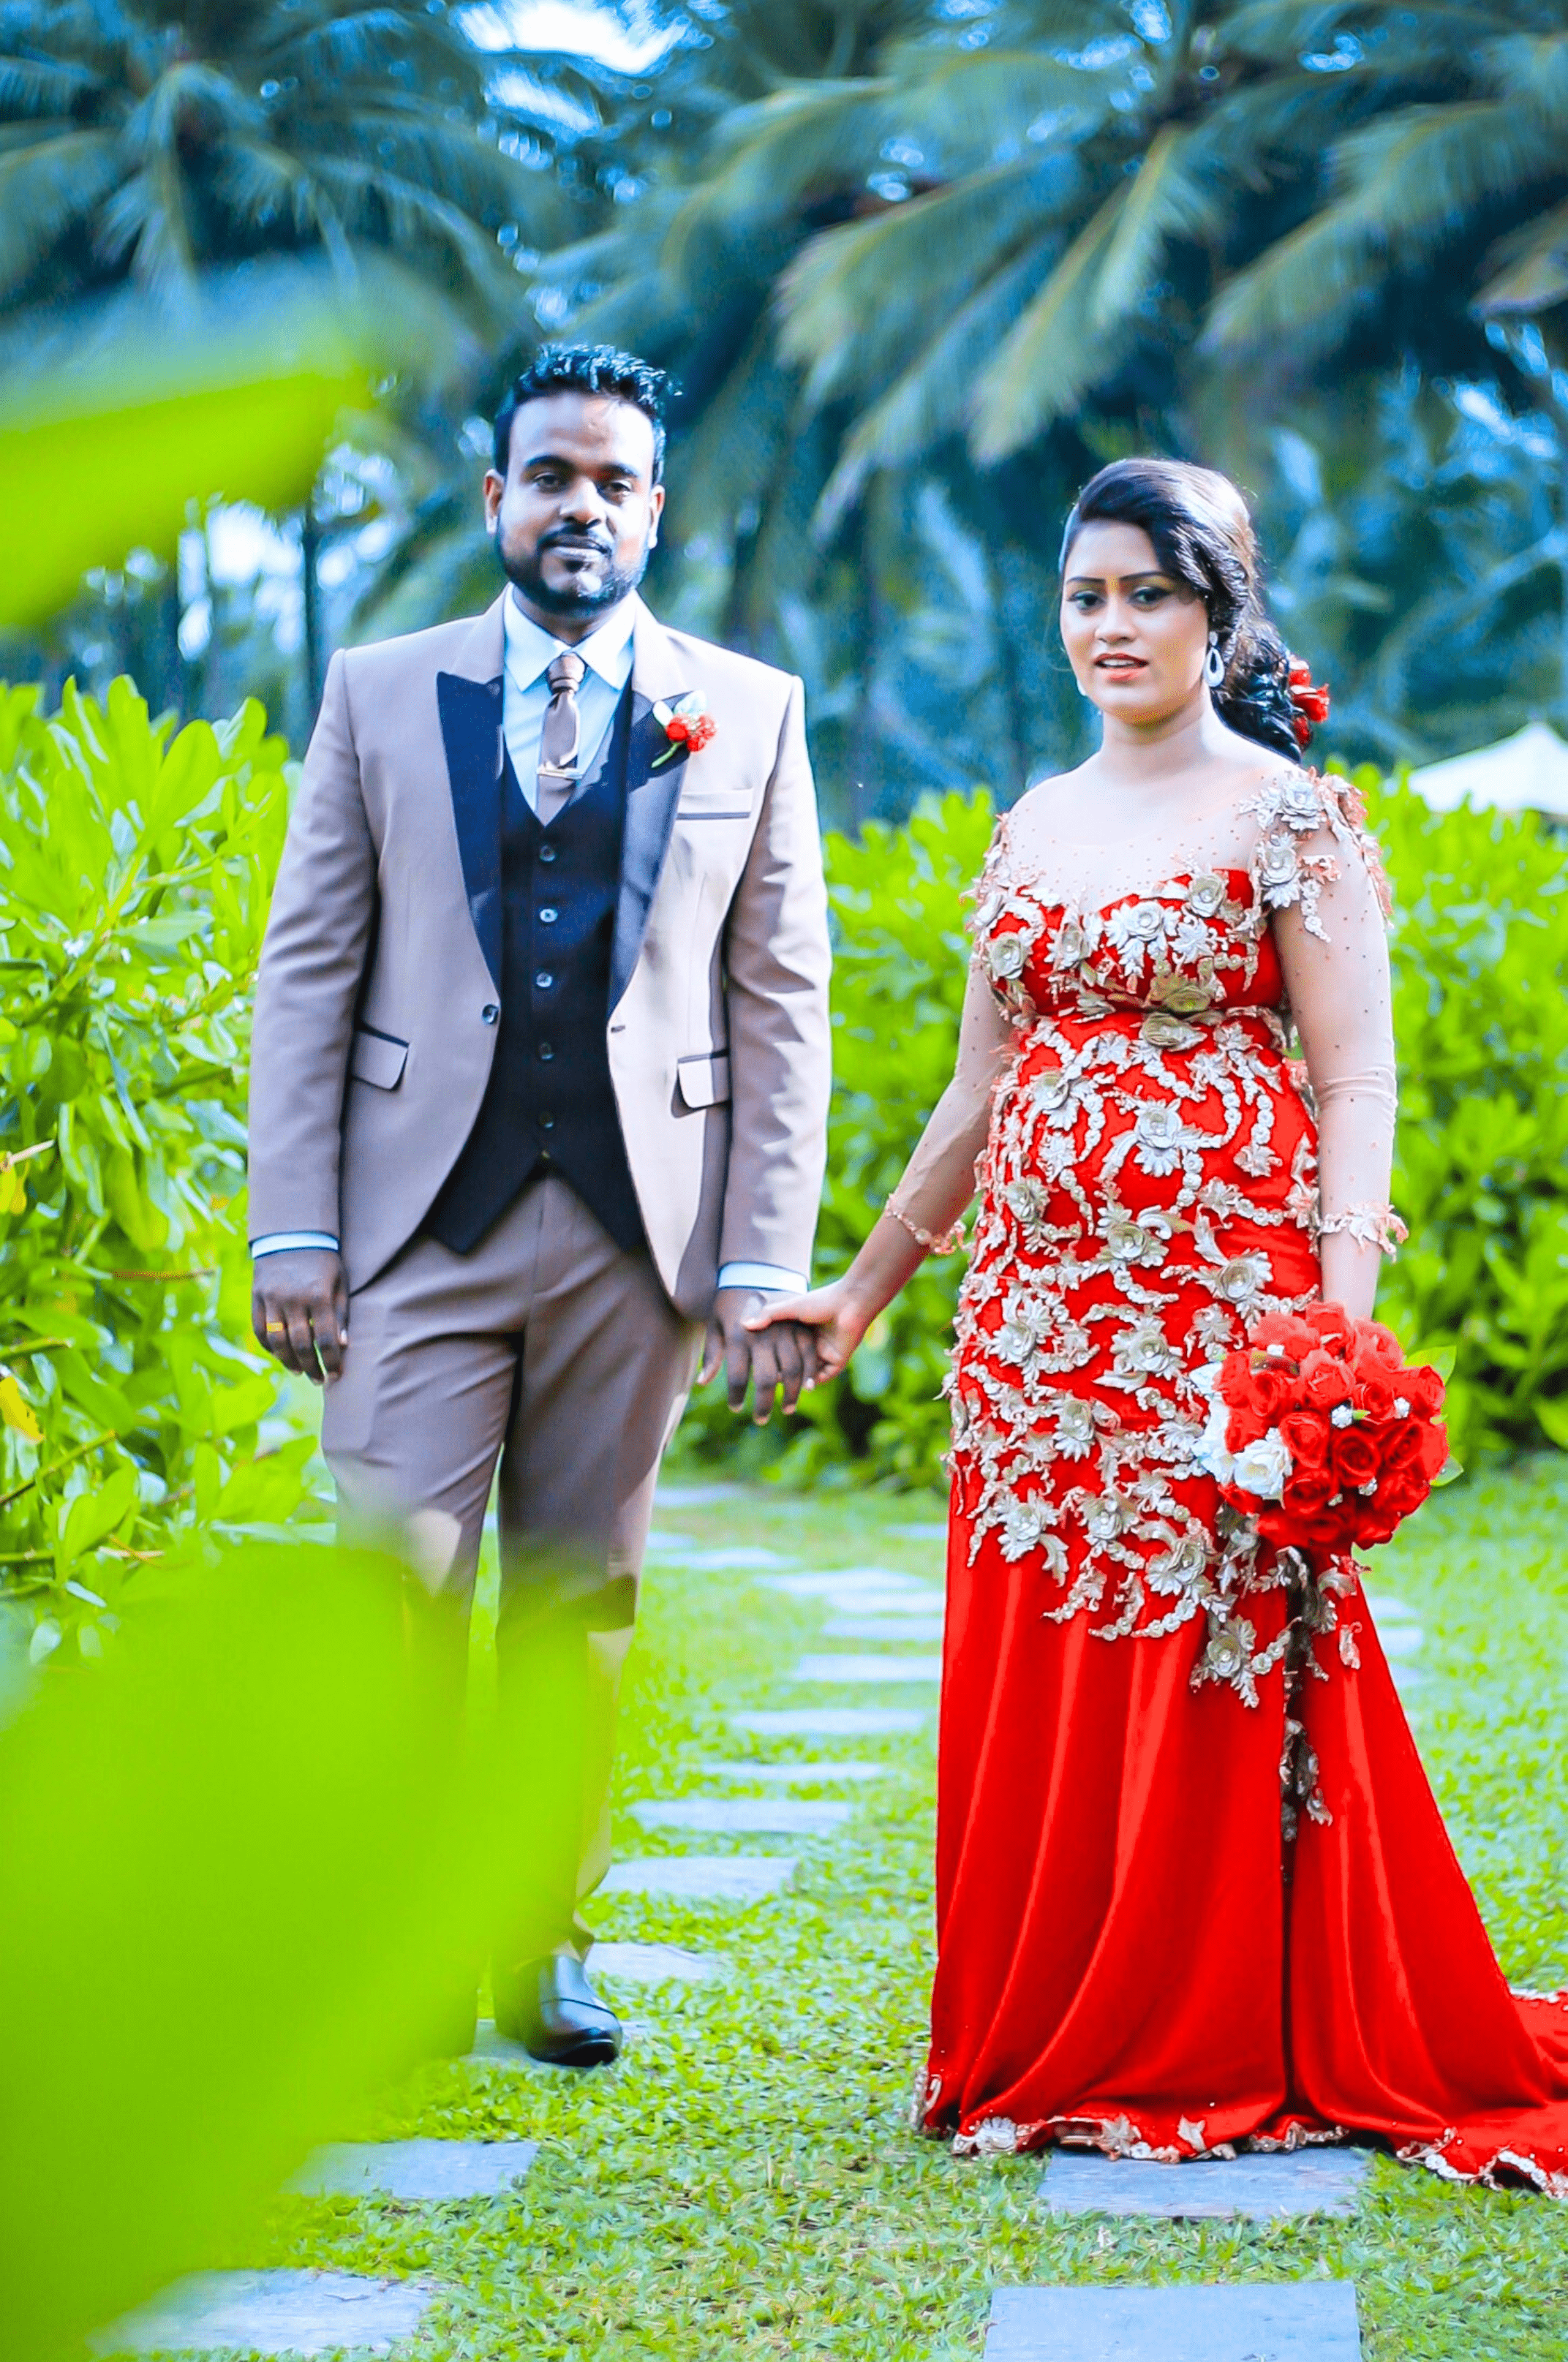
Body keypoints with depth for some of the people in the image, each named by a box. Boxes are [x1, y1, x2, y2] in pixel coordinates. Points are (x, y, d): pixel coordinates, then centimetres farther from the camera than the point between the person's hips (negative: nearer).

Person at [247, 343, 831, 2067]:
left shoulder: (750, 713, 7)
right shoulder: (382, 695, 6)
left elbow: (781, 1000, 5)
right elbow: (307, 969, 5)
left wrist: (762, 1262, -1)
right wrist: (292, 1229, -3)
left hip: (638, 1228, 1)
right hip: (423, 1215, 0)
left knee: (579, 1604, 8)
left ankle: (544, 1944, 19)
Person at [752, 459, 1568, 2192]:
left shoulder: (1292, 816, -3)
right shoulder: (1034, 825, 14)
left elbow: (1355, 1085, -8)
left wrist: (1342, 1328, -19)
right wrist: (863, 1286, 21)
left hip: (1218, 1289, -6)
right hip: (1039, 1299, 6)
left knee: (1216, 1665, -1)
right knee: (1033, 1666, 7)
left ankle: (1224, 2044, 11)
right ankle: (1044, 2048, 18)